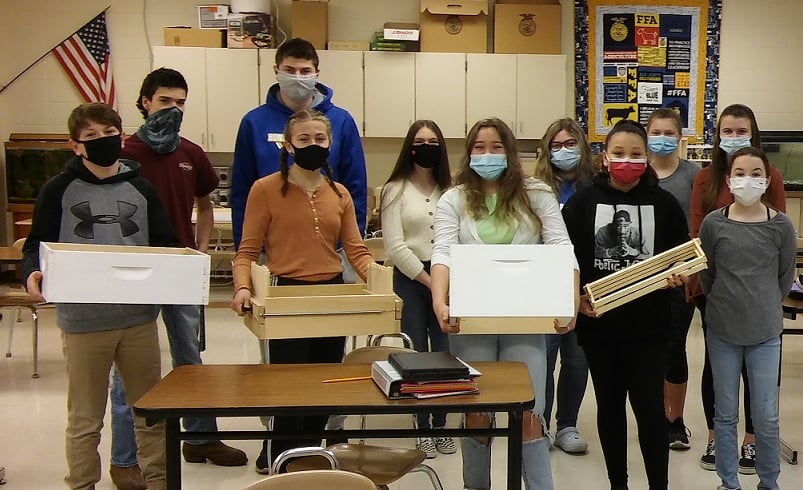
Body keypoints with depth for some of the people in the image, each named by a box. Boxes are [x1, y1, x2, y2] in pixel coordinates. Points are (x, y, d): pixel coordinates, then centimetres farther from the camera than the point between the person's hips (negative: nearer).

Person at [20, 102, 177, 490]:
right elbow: (38, 244, 1)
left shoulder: (141, 188, 7)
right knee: (85, 418, 10)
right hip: (82, 320, -2)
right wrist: (32, 273, -20)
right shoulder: (59, 190, 0)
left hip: (140, 316, 3)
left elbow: (165, 245, 10)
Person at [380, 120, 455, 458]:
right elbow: (395, 247, -8)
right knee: (416, 354, 4)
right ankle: (423, 428, 16)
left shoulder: (450, 190, 7)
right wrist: (428, 281, -9)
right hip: (410, 279, -2)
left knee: (444, 353, 4)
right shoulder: (396, 190, -2)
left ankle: (441, 424, 19)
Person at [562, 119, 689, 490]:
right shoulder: (582, 202, 0)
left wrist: (677, 277, -12)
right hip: (598, 322, 1)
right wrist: (575, 297, -14)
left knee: (649, 406, -1)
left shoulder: (663, 202, 1)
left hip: (648, 324, -1)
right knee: (609, 404, 13)